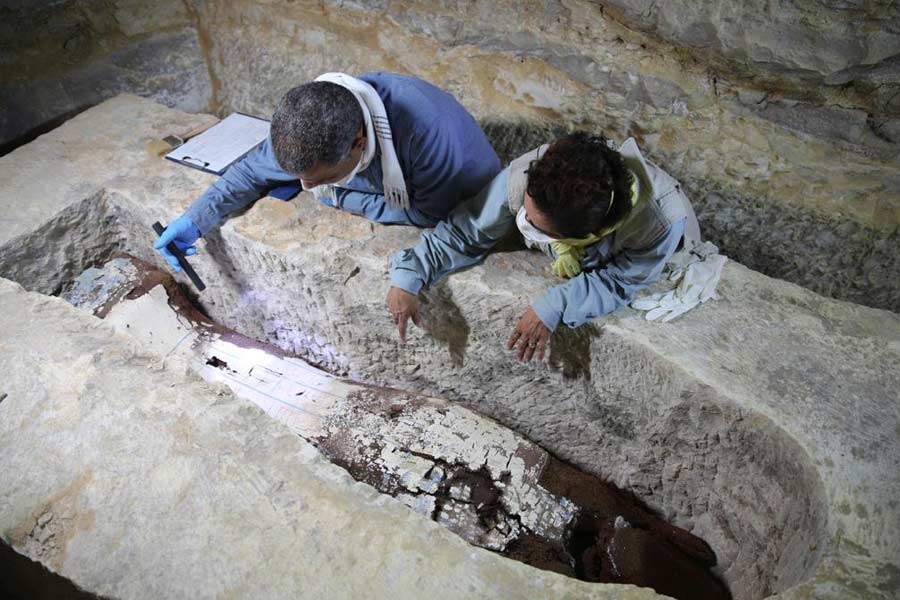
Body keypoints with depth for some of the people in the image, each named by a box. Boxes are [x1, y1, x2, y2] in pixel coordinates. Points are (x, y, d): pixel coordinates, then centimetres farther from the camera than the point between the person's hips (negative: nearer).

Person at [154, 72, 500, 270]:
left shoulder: (424, 131, -43)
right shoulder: (310, 128, -24)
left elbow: (432, 215, -30)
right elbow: (253, 171, -9)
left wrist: (339, 198, -26)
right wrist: (195, 221, -22)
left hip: (466, 209, -4)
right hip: (394, 196, 5)